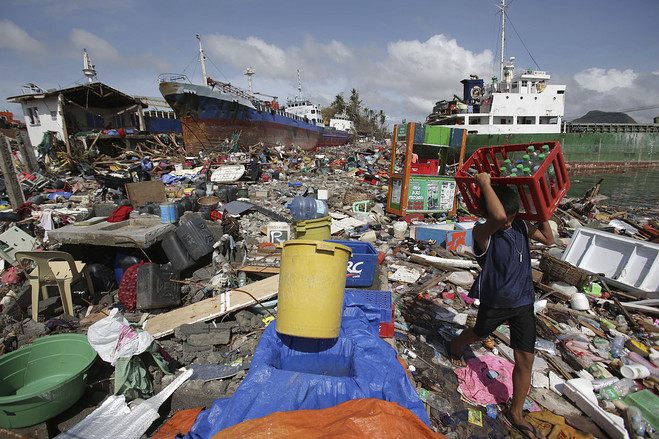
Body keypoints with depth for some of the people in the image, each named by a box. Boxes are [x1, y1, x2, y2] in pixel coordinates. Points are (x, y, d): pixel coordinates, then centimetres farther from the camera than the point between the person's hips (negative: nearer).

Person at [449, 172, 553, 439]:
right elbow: (498, 217, -47)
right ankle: (455, 345, 59)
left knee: (525, 358, 7)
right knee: (479, 334, 23)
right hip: (494, 300, -5)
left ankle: (515, 414, 27)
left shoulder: (521, 226, -3)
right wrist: (484, 183, -38)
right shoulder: (482, 232, -24)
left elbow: (548, 239, 13)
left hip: (523, 301, 5)